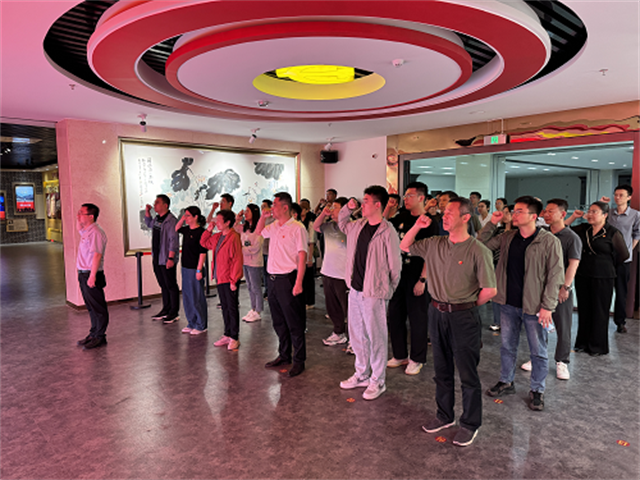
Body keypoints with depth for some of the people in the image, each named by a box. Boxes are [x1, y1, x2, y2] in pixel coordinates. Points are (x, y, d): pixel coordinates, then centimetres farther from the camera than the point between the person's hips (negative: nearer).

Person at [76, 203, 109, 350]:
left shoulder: (96, 232, -18)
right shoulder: (86, 230, 12)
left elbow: (97, 255, -23)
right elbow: (79, 229, 38)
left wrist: (92, 276, -26)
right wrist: (78, 220, 17)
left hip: (92, 274, -10)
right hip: (83, 274, 10)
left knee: (98, 307, -1)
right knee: (91, 306, 17)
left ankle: (100, 337, 6)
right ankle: (94, 333, 27)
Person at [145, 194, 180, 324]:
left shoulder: (171, 220, -16)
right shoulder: (156, 218, 11)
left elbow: (173, 240, -20)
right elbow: (149, 224, 35)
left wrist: (171, 258, -24)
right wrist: (147, 212, 18)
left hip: (167, 259, -9)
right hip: (157, 258, 9)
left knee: (171, 286, 0)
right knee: (163, 285, 16)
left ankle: (174, 313, 9)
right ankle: (166, 309, 27)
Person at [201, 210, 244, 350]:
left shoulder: (233, 237, -16)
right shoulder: (217, 237, 10)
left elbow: (237, 260, -19)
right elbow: (204, 243, 27)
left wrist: (233, 280, -19)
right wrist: (208, 230, 11)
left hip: (229, 279, -8)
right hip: (220, 278, 8)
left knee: (232, 308, 1)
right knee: (225, 307, 16)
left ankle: (234, 338, 12)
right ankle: (227, 335, 27)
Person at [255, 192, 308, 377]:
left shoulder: (297, 228, -12)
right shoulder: (274, 226, 11)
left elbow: (302, 256, -16)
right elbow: (258, 232, 31)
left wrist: (298, 283, -21)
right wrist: (263, 216, 13)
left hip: (287, 279, -8)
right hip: (272, 278, 8)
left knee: (294, 323, 2)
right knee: (278, 322, 17)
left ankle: (299, 361, 14)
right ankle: (284, 355, 31)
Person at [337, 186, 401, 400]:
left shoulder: (387, 232, -16)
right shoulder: (358, 226, 6)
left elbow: (395, 264, -10)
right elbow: (341, 223, 29)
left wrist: (390, 290, 0)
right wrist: (348, 208, 10)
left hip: (374, 293, -7)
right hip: (355, 289, 8)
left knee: (376, 338, 5)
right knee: (356, 335, 17)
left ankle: (378, 381, 21)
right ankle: (362, 374, 34)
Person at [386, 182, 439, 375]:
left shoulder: (429, 222, -10)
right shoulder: (402, 217, 8)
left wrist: (422, 280, -18)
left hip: (417, 277, -6)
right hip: (398, 273, 7)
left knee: (417, 318, 6)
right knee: (394, 316, 13)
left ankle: (417, 359, 23)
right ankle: (399, 355, 30)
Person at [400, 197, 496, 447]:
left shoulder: (478, 250, -15)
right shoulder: (434, 244, 3)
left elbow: (490, 290, -14)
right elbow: (404, 247, 14)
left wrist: (468, 305, -1)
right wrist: (417, 226, -2)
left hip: (463, 316, -5)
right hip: (437, 312, 6)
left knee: (467, 373, 7)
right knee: (442, 370, 19)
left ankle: (470, 424, 26)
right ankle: (444, 415, 37)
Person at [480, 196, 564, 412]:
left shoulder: (549, 241, -11)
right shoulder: (508, 237, 5)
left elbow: (555, 276, -11)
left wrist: (547, 306, -15)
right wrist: (491, 223, -1)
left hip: (534, 306, -5)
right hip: (509, 303, 5)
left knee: (538, 351, 10)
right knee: (507, 346, 17)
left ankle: (537, 390, 27)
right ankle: (506, 382, 34)